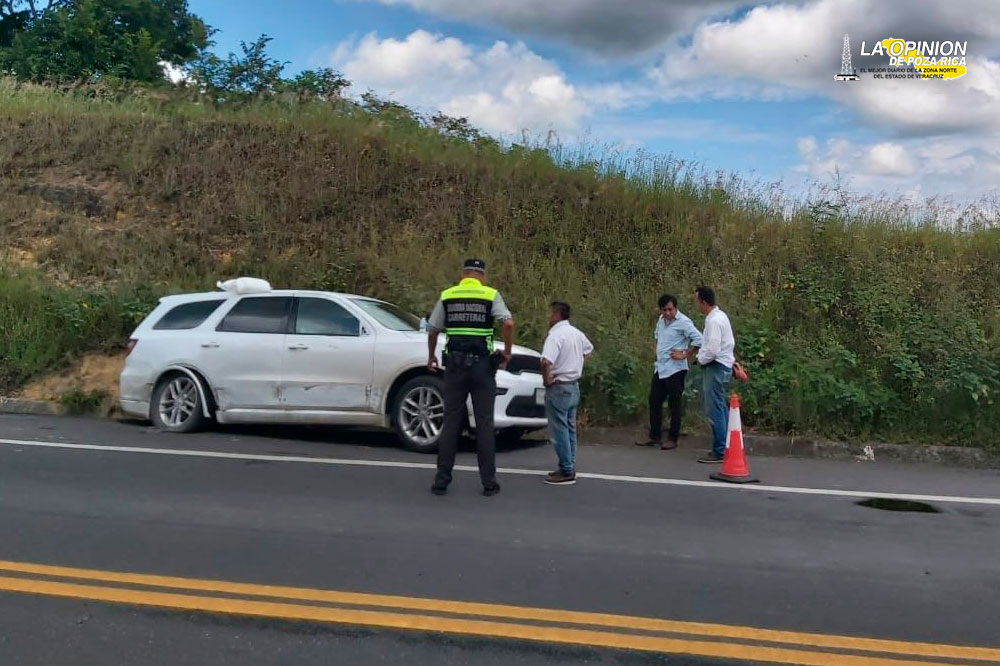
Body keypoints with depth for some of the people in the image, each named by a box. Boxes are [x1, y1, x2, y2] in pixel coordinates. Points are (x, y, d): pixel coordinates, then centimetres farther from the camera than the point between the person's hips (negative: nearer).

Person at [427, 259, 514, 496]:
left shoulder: (447, 296, 7)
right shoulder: (491, 295, 1)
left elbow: (433, 330, 9)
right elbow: (508, 323, -13)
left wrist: (431, 357, 23)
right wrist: (507, 352, -1)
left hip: (454, 363, 2)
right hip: (482, 363, -1)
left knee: (451, 421, 7)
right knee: (484, 423, 4)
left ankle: (442, 479, 7)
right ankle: (489, 482, 7)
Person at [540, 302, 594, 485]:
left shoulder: (555, 335, -19)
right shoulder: (576, 333, 10)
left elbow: (546, 362, -32)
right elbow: (588, 350, 28)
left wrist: (546, 379, -17)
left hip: (559, 387, -9)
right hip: (574, 386, 9)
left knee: (559, 430, -4)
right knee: (570, 428, 15)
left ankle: (566, 472, -3)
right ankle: (569, 467, 21)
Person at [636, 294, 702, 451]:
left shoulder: (683, 322, -15)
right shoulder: (661, 320, 10)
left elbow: (698, 340, -22)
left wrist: (684, 355, -17)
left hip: (675, 369, -8)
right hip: (659, 368, 8)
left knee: (674, 405, 1)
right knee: (654, 402, 11)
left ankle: (672, 439, 10)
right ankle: (655, 437, 20)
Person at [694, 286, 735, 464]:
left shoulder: (714, 321, -18)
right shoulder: (720, 316, 13)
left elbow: (712, 350, -24)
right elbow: (730, 343, 20)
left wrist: (701, 360, -6)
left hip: (716, 367, -11)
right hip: (724, 366, 11)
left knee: (715, 411, -7)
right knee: (720, 409, 15)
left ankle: (719, 452, -3)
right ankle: (725, 448, 22)